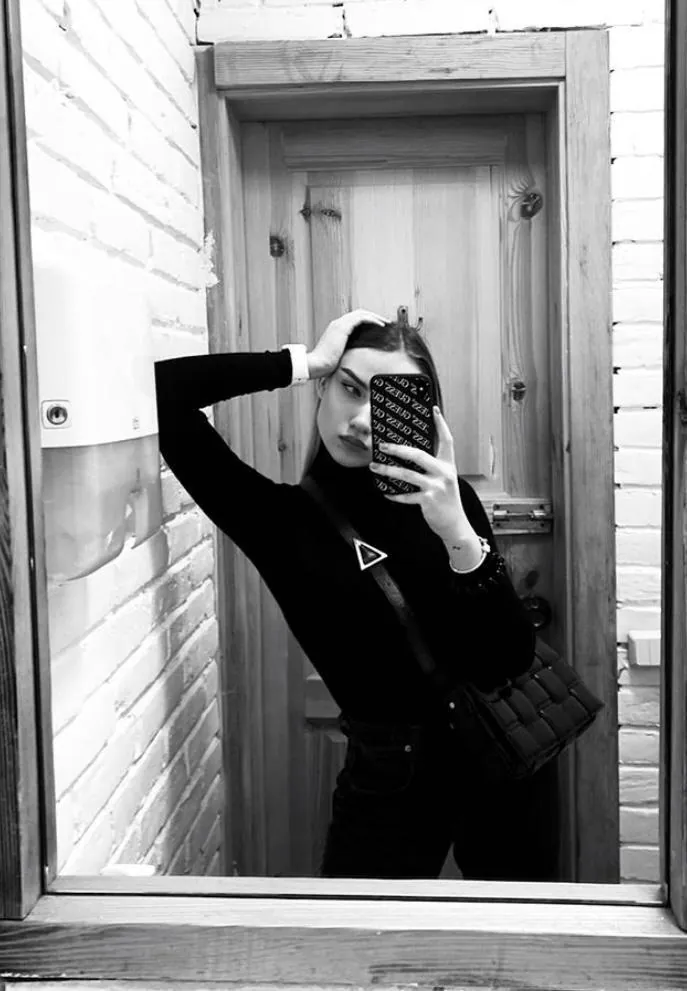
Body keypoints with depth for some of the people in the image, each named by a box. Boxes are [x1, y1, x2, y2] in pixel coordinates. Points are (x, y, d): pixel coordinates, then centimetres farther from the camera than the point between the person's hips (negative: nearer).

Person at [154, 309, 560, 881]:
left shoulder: (442, 498, -7)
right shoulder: (283, 518, -10)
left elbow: (512, 661, -15)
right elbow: (162, 393, -20)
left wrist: (459, 535, -28)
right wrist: (302, 363, -19)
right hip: (392, 780, -2)